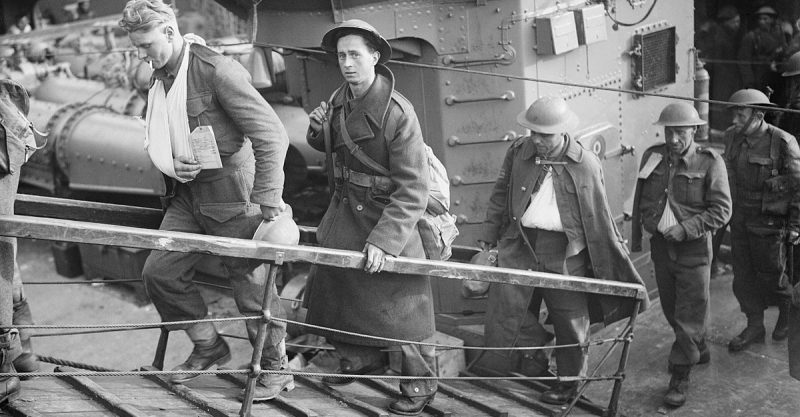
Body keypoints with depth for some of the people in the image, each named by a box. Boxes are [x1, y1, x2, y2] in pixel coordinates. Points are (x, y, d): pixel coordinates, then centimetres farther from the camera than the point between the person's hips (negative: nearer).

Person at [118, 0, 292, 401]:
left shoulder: (217, 70, -18)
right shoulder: (159, 79, 8)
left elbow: (271, 134, -22)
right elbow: (158, 139, 22)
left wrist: (267, 202, -24)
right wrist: (170, 164, -2)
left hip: (230, 196, -8)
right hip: (187, 195, 8)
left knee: (251, 283, 2)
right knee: (159, 271, 6)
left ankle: (275, 368, 21)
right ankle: (208, 346, 26)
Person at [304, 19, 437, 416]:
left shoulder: (398, 113, -25)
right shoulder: (340, 99, -3)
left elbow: (412, 190, -25)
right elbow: (326, 146, 16)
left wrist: (383, 241, -30)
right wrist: (317, 130, -9)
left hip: (387, 216, -7)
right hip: (345, 211, 7)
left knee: (400, 302, 1)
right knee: (337, 285, 17)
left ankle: (420, 385, 21)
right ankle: (361, 358, 40)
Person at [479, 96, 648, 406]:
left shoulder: (586, 165, -5)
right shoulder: (518, 153, 4)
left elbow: (599, 220, 1)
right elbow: (501, 195, 15)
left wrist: (617, 268, 3)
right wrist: (488, 236, 12)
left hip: (565, 253, -1)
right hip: (519, 244, 2)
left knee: (571, 320, 11)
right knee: (502, 310, -3)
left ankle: (569, 382, 30)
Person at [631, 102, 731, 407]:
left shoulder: (710, 162, -10)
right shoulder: (652, 156, 2)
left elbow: (721, 211, -13)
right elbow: (641, 199, 12)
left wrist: (685, 229, -22)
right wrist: (636, 237, 14)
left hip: (694, 248, -5)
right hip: (660, 245, 5)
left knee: (689, 313, -1)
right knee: (671, 308, 17)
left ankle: (680, 377, 8)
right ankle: (699, 350, 41)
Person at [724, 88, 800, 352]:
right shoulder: (732, 137, 1)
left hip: (768, 221, -5)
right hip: (740, 218, 6)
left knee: (771, 276, 6)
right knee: (743, 275, 10)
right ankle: (754, 327, 25)